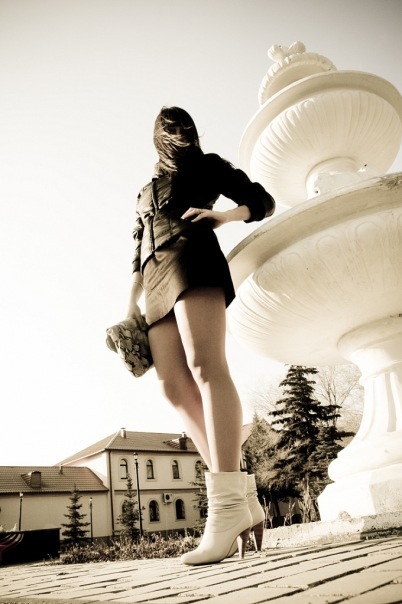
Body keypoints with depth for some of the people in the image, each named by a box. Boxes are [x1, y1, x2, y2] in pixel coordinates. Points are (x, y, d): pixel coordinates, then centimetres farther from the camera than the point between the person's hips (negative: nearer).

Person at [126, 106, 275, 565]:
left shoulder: (206, 165, 21)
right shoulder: (145, 194, 35)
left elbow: (263, 201, 15)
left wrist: (224, 216, -5)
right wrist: (131, 304, 17)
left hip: (191, 257, -6)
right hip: (157, 283, 6)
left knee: (205, 365, -27)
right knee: (174, 386, -10)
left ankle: (226, 504, -35)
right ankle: (239, 503, -11)